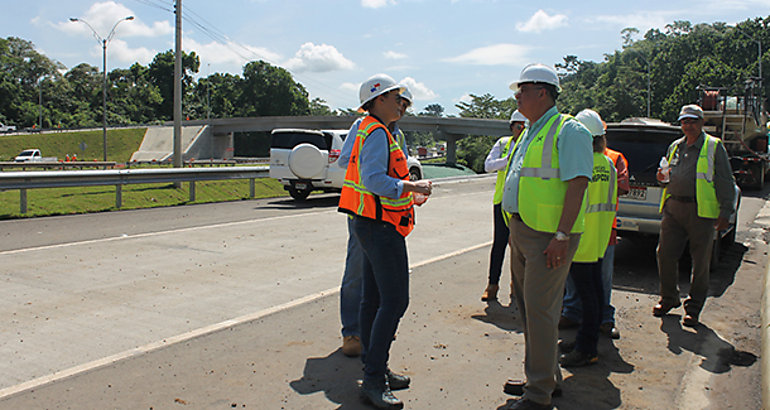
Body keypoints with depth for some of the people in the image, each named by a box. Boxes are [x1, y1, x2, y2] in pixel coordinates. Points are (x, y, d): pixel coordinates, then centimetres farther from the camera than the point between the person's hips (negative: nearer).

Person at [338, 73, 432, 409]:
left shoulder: (369, 130, 19)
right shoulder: (377, 133, -14)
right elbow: (374, 180, -26)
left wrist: (408, 191, 17)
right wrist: (411, 187, -21)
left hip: (370, 225, 11)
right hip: (381, 227, -11)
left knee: (374, 299, 13)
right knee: (395, 300, -12)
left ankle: (375, 369, 23)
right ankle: (373, 381, -9)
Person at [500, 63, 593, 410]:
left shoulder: (568, 130, -11)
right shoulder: (531, 132, 18)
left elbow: (577, 184, -19)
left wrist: (562, 235, -24)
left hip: (549, 235, -9)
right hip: (523, 230, 10)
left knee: (539, 310, -6)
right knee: (526, 305, 15)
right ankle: (545, 376, 30)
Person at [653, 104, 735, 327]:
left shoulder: (714, 147, 2)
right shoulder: (675, 147, 16)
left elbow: (726, 182, 0)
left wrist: (725, 212, -8)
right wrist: (663, 178, 2)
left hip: (701, 211, -4)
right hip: (673, 208, 5)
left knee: (700, 262, 3)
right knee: (665, 254, 4)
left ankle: (694, 307, 16)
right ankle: (669, 298, 23)